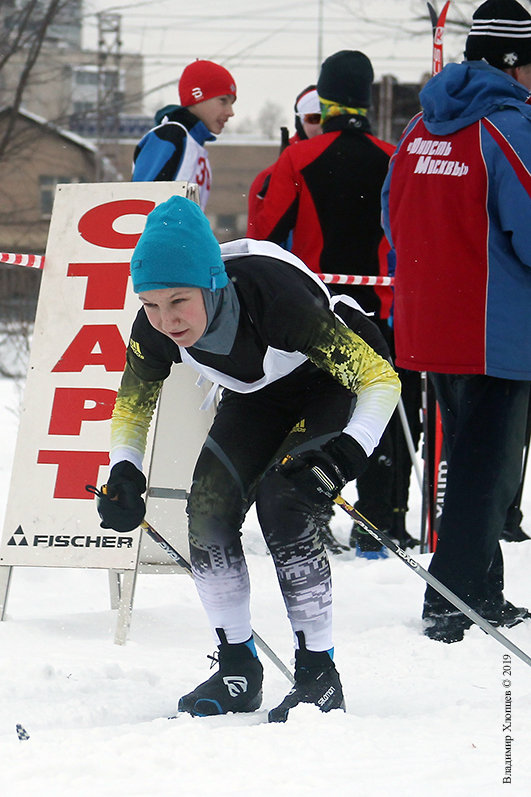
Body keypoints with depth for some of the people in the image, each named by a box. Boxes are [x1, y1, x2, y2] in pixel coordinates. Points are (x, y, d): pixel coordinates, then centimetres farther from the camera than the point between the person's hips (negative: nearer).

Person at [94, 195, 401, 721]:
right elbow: (131, 408, -3)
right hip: (257, 397, 5)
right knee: (208, 509, -12)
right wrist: (125, 471, -22)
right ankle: (238, 670, 4)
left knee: (279, 502, -24)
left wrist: (348, 453, -51)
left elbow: (381, 377, -36)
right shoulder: (154, 332, -25)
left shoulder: (275, 300, -41)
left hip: (333, 382, -5)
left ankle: (319, 676, -13)